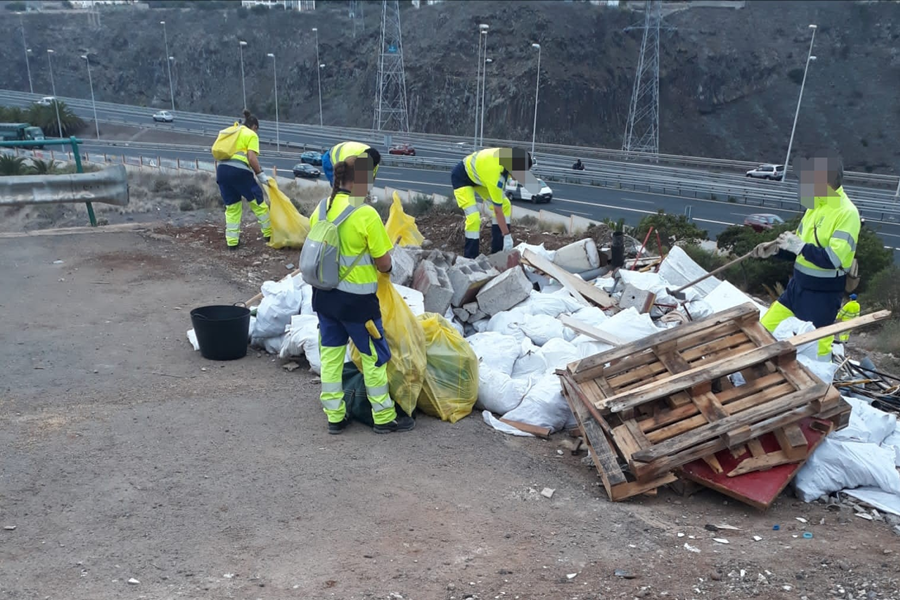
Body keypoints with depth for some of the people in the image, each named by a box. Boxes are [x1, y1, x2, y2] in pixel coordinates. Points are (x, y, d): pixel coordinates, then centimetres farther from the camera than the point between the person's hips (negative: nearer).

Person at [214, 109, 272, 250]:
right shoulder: (251, 135, 6)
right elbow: (252, 158, -9)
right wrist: (260, 175, -4)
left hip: (222, 169, 6)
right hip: (239, 170, -6)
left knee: (231, 207, 15)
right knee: (258, 202, 9)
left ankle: (232, 241, 14)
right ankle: (269, 233, 18)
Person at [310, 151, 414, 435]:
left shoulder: (321, 208, 0)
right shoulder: (366, 214, -19)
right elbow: (384, 264, -15)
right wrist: (384, 266, 7)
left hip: (324, 294, 6)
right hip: (356, 299, -6)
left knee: (330, 354, 16)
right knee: (374, 356, 9)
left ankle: (335, 416, 26)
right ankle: (384, 417, 20)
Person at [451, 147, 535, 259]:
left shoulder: (509, 155, -21)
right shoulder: (494, 176, -41)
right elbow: (498, 211, -31)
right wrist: (507, 236, -23)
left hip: (477, 172, 9)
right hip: (461, 177, -9)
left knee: (505, 205, 2)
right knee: (474, 218, -23)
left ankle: (498, 251, 9)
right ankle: (470, 259, -7)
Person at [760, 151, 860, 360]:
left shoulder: (847, 212, -19)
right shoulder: (815, 206, 7)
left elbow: (834, 259, -28)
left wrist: (800, 246, -26)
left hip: (823, 294, -8)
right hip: (798, 285, 8)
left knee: (815, 351, 0)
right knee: (765, 329, 13)